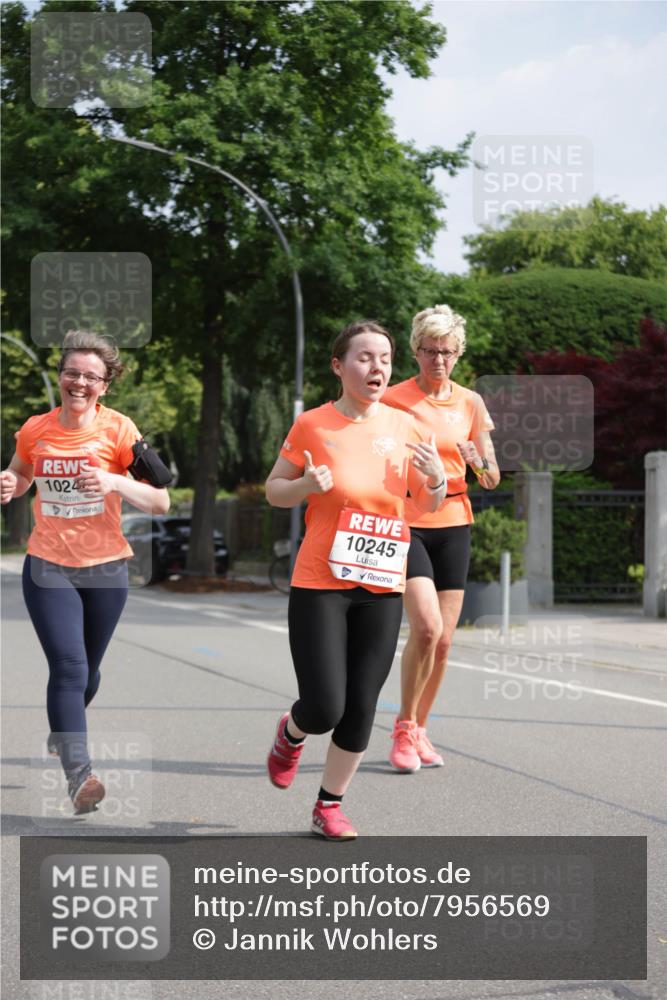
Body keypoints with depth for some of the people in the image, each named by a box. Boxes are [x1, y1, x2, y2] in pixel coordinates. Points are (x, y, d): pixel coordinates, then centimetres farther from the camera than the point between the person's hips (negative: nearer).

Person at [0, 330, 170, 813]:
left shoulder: (118, 429, -10)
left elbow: (161, 502, -11)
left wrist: (114, 482, -28)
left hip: (105, 569, 0)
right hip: (48, 567, 0)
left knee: (87, 669, 17)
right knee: (69, 667, -15)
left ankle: (64, 731, 47)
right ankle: (79, 774, -17)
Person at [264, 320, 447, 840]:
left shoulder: (403, 426, 4)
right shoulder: (313, 425, -5)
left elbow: (429, 504, 13)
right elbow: (274, 490, 4)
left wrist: (436, 478, -9)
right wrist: (306, 485, -17)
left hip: (382, 587, 3)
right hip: (320, 585, -3)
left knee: (360, 708, 4)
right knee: (324, 707, -9)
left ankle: (329, 806, 23)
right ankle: (292, 733, 28)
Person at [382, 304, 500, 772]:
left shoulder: (470, 403, 7)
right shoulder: (393, 400, -3)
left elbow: (493, 479, 9)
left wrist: (477, 461, -11)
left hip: (453, 523, 4)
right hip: (405, 522, -4)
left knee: (444, 639, 3)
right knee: (426, 627, -19)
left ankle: (419, 730, 21)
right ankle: (404, 728, 0)